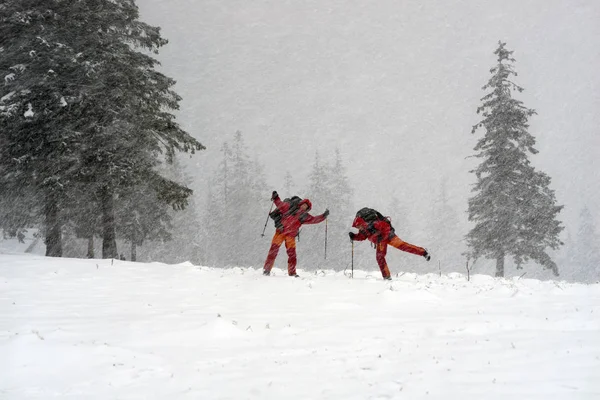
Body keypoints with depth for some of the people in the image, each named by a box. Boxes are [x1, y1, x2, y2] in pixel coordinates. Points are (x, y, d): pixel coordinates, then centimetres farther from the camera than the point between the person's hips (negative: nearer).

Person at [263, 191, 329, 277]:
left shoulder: (305, 216, 9)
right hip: (280, 231, -3)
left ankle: (292, 272, 8)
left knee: (292, 253, -1)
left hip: (291, 235, 3)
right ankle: (267, 269, 0)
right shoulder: (290, 206, 4)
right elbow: (280, 204, 12)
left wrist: (324, 216, 0)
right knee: (274, 250, -5)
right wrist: (275, 198, -1)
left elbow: (314, 219, 10)